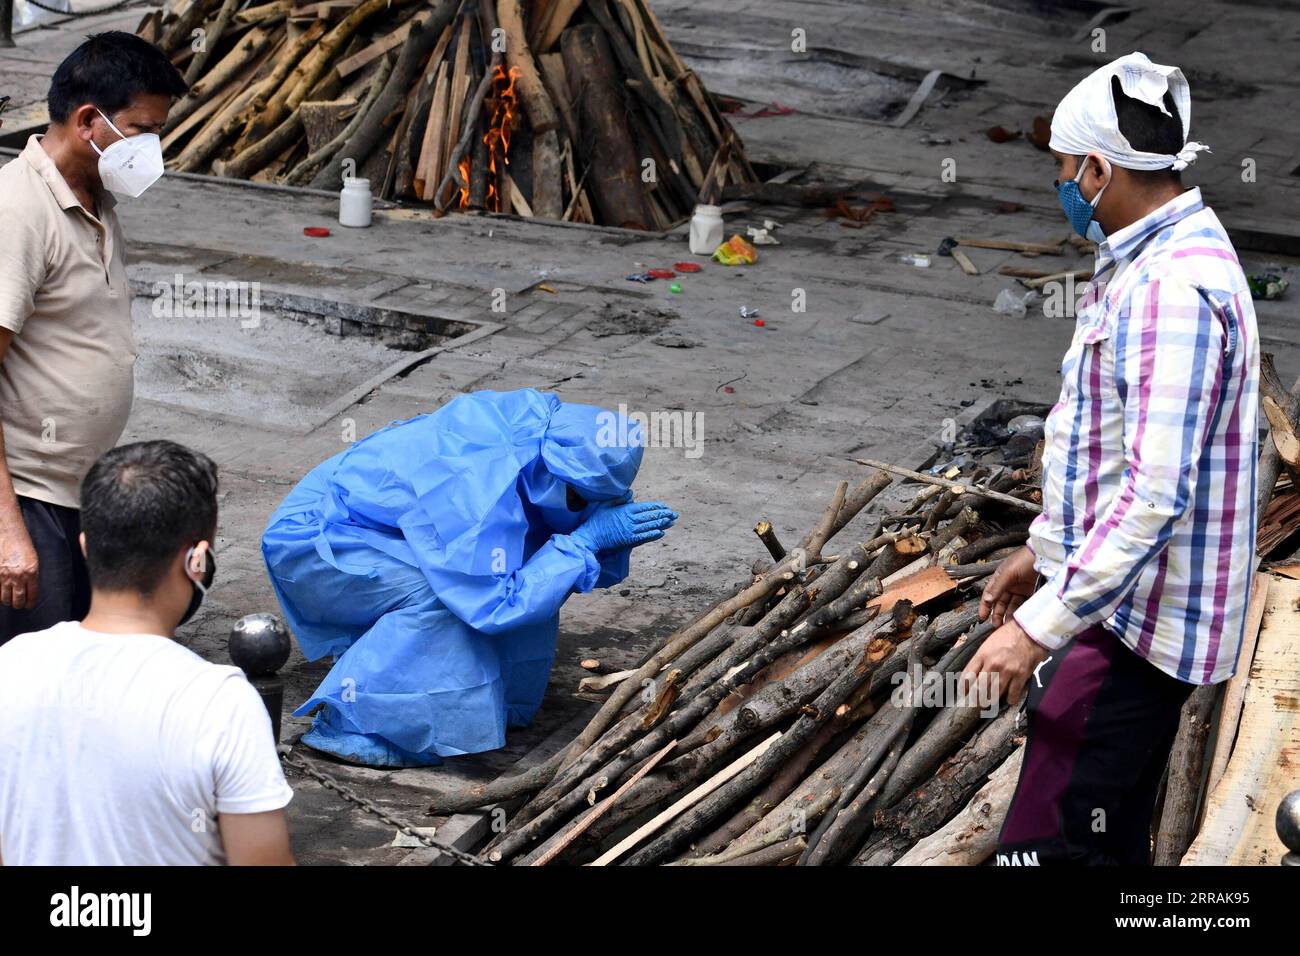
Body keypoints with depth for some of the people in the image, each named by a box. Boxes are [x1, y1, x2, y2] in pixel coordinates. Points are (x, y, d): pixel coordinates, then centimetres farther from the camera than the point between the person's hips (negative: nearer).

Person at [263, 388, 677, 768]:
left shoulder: (543, 426, -10)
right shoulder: (479, 485, -35)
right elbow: (496, 606, -31)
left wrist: (613, 533, -20)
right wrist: (587, 539, -30)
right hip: (308, 538, -8)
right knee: (436, 597, -32)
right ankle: (346, 727, -18)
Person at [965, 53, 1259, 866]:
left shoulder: (1174, 291, -22)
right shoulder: (1153, 265, 13)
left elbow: (1156, 495, -28)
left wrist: (1042, 625, -25)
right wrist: (1043, 552, 25)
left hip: (1134, 622, -11)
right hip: (1124, 606, 11)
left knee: (1046, 844, -11)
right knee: (1111, 837, 15)